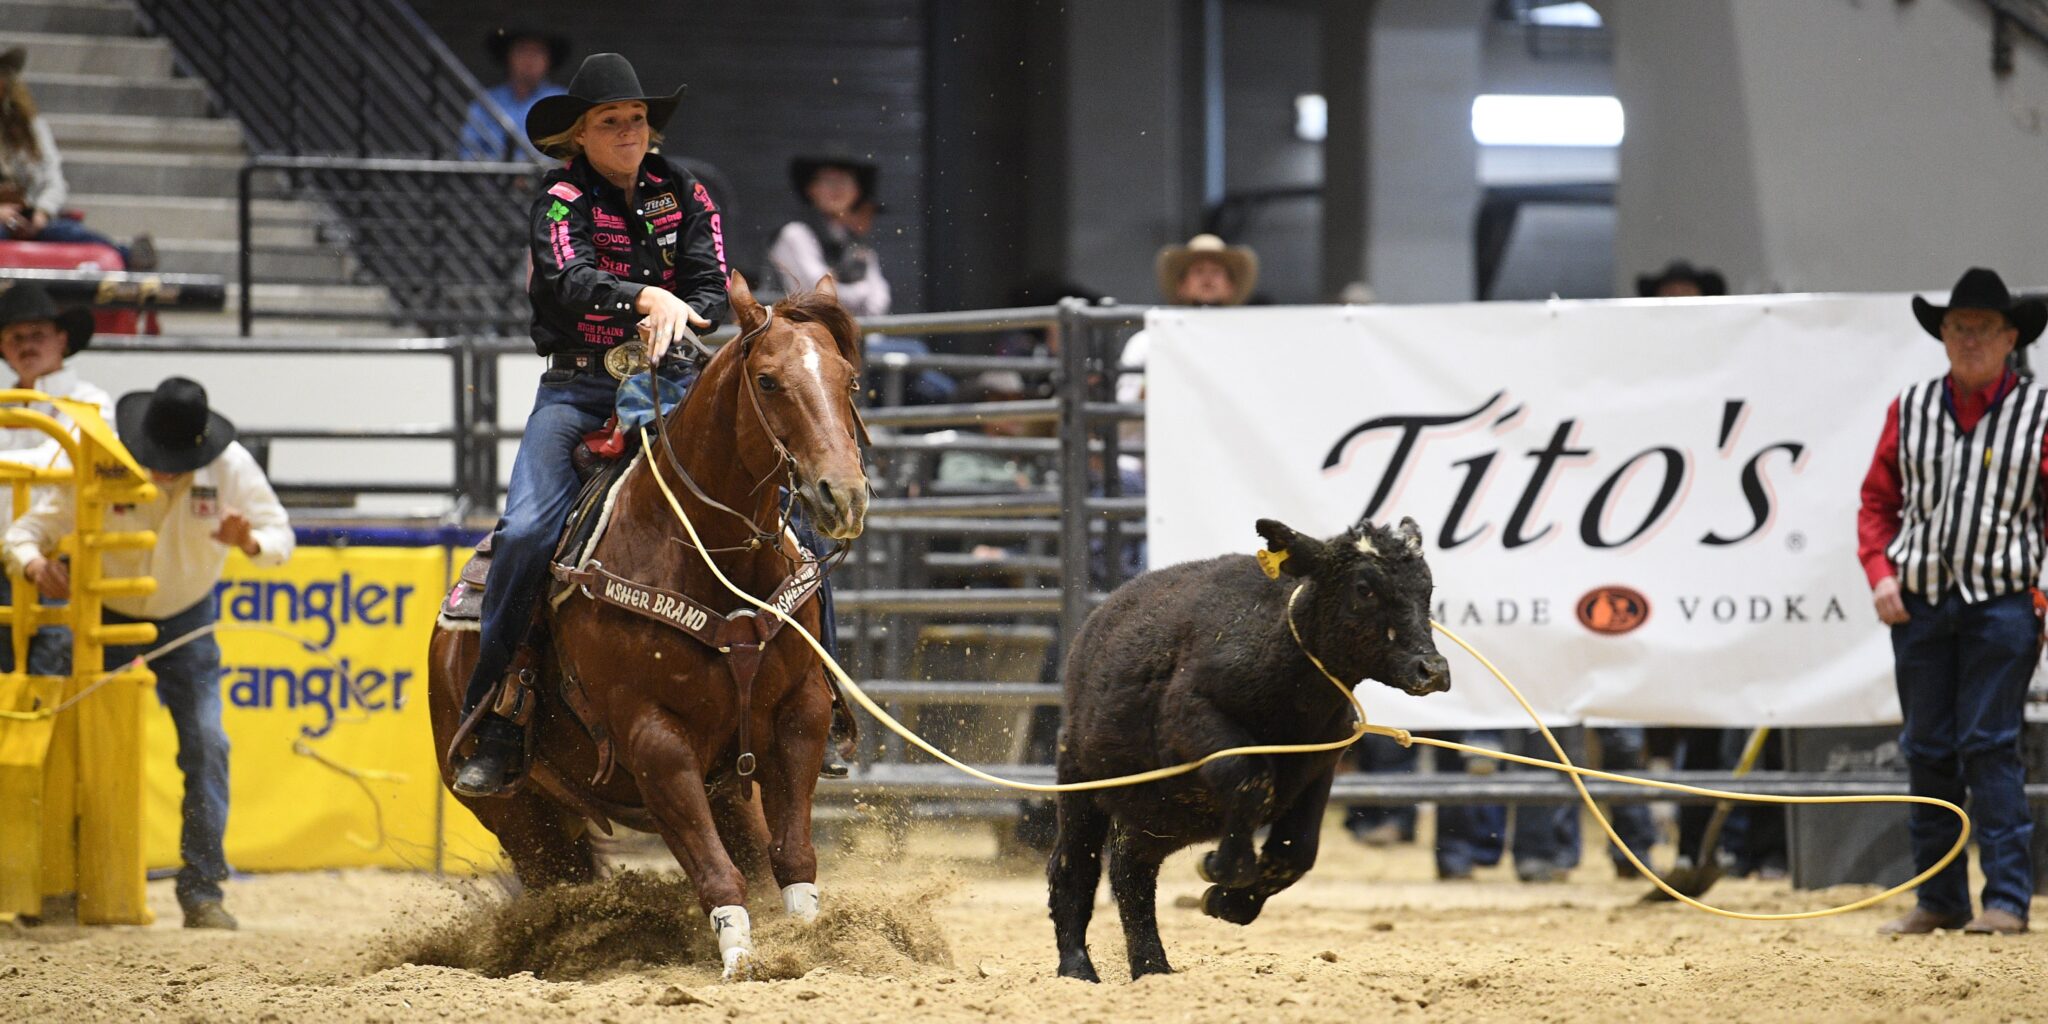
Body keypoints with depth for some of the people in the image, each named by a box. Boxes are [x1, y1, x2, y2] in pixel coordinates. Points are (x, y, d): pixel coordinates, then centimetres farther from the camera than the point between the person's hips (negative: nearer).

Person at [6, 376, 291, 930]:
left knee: (206, 744, -11)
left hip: (186, 621, 1)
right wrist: (36, 563, -43)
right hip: (105, 618, -1)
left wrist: (250, 543, -39)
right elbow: (26, 530, -19)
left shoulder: (230, 468, -21)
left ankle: (201, 889, -6)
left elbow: (281, 536, -15)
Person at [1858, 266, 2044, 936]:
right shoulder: (1910, 410, 8)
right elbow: (1877, 500, 14)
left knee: (1989, 745, -9)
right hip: (1919, 602, 4)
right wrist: (1880, 573, -1)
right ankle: (1938, 900, 16)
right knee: (1927, 751, 8)